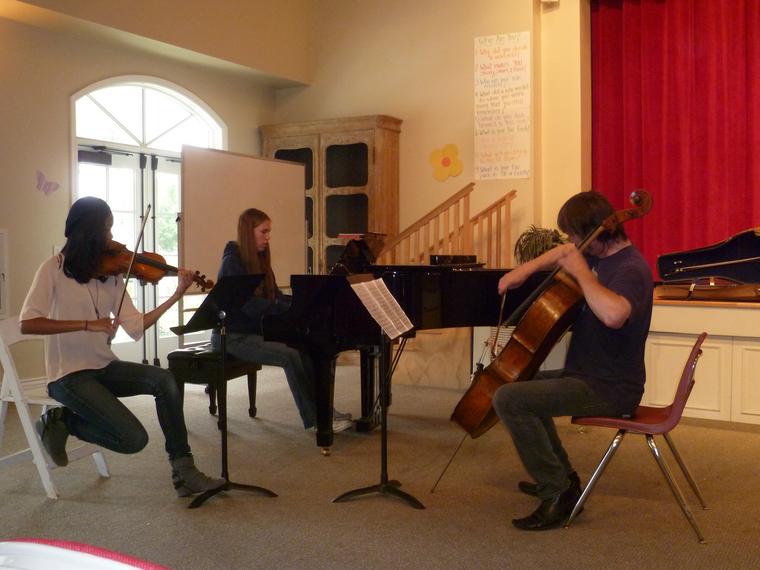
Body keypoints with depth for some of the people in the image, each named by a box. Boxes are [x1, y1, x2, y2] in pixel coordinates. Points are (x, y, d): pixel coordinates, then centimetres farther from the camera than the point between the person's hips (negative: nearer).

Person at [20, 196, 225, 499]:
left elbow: (136, 326, 0)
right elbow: (27, 323, -21)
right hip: (69, 374, -6)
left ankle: (183, 472, -13)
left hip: (104, 367, 6)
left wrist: (177, 295, -7)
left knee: (163, 379, -21)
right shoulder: (54, 269, -10)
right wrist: (87, 324, -28)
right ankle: (62, 421, 5)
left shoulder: (111, 273, 5)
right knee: (134, 438, -19)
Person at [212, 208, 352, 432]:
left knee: (304, 348, -15)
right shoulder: (233, 262, -13)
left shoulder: (259, 260, 13)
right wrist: (292, 310, -29)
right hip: (234, 336, -8)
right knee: (289, 356, -26)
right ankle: (314, 418, -18)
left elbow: (275, 296, 9)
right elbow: (249, 305, -24)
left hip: (256, 330, 8)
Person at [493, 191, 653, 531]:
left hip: (608, 390, -11)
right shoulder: (599, 256, 6)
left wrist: (581, 271, -30)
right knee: (526, 382, 31)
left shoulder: (631, 269, -22)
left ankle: (558, 495, -14)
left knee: (509, 399, -23)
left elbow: (613, 314, -44)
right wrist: (526, 269, 9)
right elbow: (563, 254, 27)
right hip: (589, 374, 11)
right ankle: (560, 477, 32)